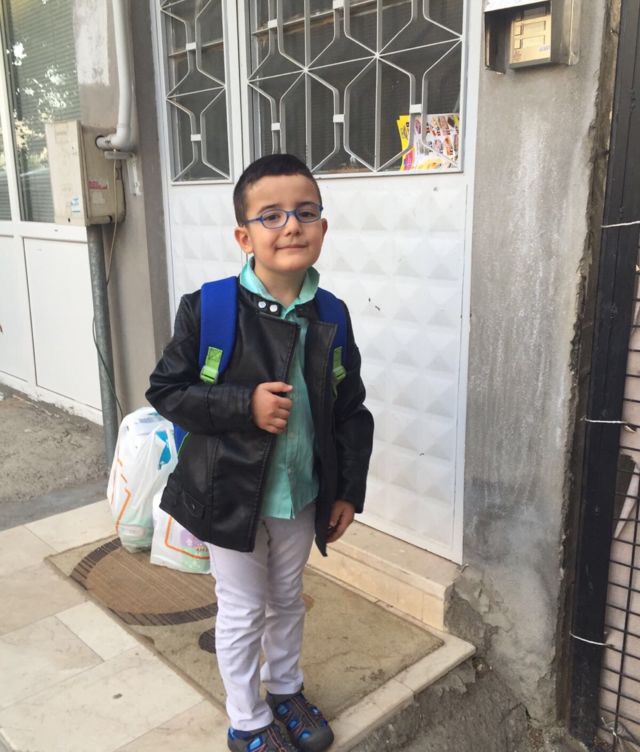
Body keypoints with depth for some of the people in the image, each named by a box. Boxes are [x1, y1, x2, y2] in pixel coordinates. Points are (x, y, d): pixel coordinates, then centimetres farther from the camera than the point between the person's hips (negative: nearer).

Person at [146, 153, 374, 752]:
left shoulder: (330, 317, -6)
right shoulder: (207, 310, -17)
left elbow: (350, 410, 2)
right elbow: (165, 390, -12)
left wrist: (348, 490, 2)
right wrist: (244, 405, -25)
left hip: (302, 494, 4)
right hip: (230, 492, -3)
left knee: (287, 599, 24)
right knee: (241, 612, 14)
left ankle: (286, 689, 49)